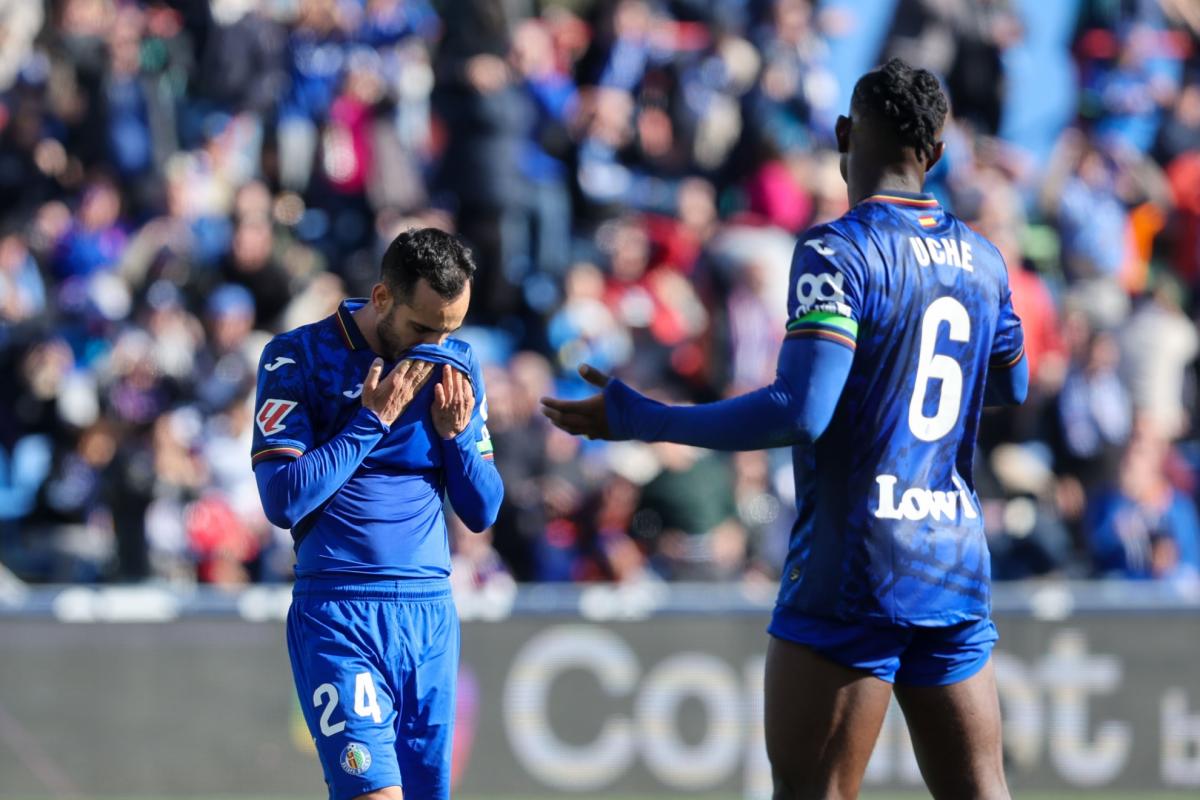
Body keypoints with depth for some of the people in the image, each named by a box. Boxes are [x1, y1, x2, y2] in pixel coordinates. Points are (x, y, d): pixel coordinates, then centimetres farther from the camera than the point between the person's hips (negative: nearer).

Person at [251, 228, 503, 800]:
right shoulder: (298, 358, -5)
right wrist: (373, 420, -13)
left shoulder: (457, 365, 10)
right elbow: (283, 500, -13)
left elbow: (483, 513, 12)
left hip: (432, 610, 5)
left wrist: (455, 435, -5)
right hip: (337, 613, -5)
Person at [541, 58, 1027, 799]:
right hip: (956, 570, 7)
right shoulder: (981, 258, 10)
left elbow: (800, 412, -20)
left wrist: (639, 419, -14)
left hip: (850, 571, -7)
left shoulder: (838, 251, -11)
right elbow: (1012, 385, 27)